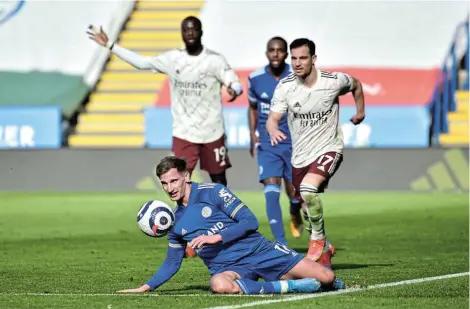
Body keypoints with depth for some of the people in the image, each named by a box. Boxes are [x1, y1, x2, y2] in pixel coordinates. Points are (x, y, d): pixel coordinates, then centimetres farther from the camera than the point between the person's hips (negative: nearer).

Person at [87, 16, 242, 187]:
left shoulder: (215, 60, -8)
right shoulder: (172, 58, 2)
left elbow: (235, 84, -15)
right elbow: (142, 62, 6)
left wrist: (234, 90, -41)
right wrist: (109, 45, 4)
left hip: (212, 132, -2)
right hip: (183, 133, 2)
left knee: (218, 179, 8)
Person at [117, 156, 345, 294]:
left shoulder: (212, 192, -3)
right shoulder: (175, 221, 13)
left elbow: (250, 221, -8)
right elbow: (172, 263, 23)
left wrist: (216, 237, -18)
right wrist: (146, 287, 11)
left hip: (258, 250, -2)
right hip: (228, 267, 2)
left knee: (326, 278, -16)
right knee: (219, 285, -42)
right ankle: (286, 286, -28)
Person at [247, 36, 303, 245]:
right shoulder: (255, 78, -2)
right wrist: (253, 135, 2)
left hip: (294, 141, 0)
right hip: (267, 142, 0)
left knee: (294, 191, 5)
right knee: (271, 188, -15)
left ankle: (295, 213, 44)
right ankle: (281, 243, -15)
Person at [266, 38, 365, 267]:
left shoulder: (333, 81, -12)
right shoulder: (284, 87, -10)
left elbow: (356, 85, 11)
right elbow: (272, 119, -16)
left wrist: (360, 111, 12)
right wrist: (273, 131, -38)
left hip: (328, 149, -4)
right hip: (300, 156, 4)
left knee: (308, 188, -31)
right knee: (309, 212, 12)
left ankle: (318, 239, -12)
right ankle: (324, 250, 36)